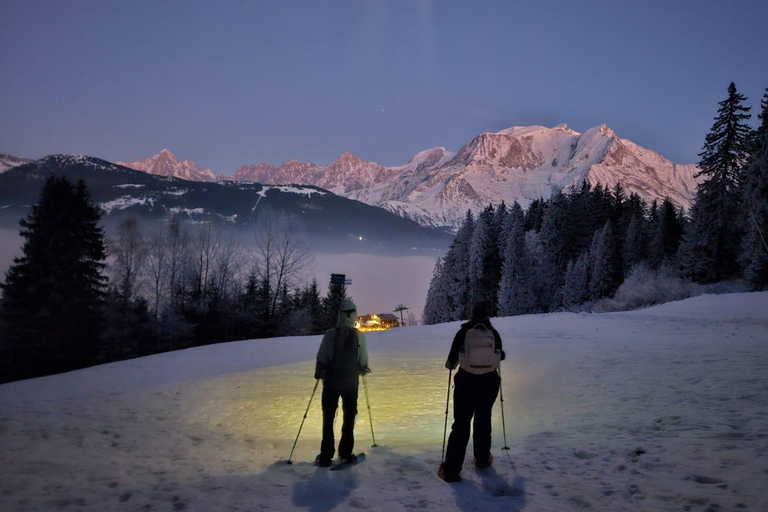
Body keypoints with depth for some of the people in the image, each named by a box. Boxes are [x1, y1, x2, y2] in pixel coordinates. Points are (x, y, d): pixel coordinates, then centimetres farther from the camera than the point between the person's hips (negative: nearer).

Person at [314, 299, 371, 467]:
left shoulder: (330, 334, -8)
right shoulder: (358, 335, -7)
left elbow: (321, 358, -7)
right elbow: (363, 362, -5)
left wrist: (319, 373, 9)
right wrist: (362, 370, 16)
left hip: (331, 381, 0)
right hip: (351, 381, 0)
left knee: (328, 417, 9)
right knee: (349, 416, 15)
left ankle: (326, 456, 8)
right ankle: (345, 453, 15)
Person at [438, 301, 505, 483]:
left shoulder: (463, 332, -7)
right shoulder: (494, 333, -3)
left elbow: (452, 360, -5)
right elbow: (501, 355, 13)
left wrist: (450, 364, 18)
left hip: (466, 381, -1)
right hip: (489, 382, 2)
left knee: (461, 423, 2)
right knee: (483, 419, 21)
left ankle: (451, 469, -2)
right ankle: (482, 458, 32)